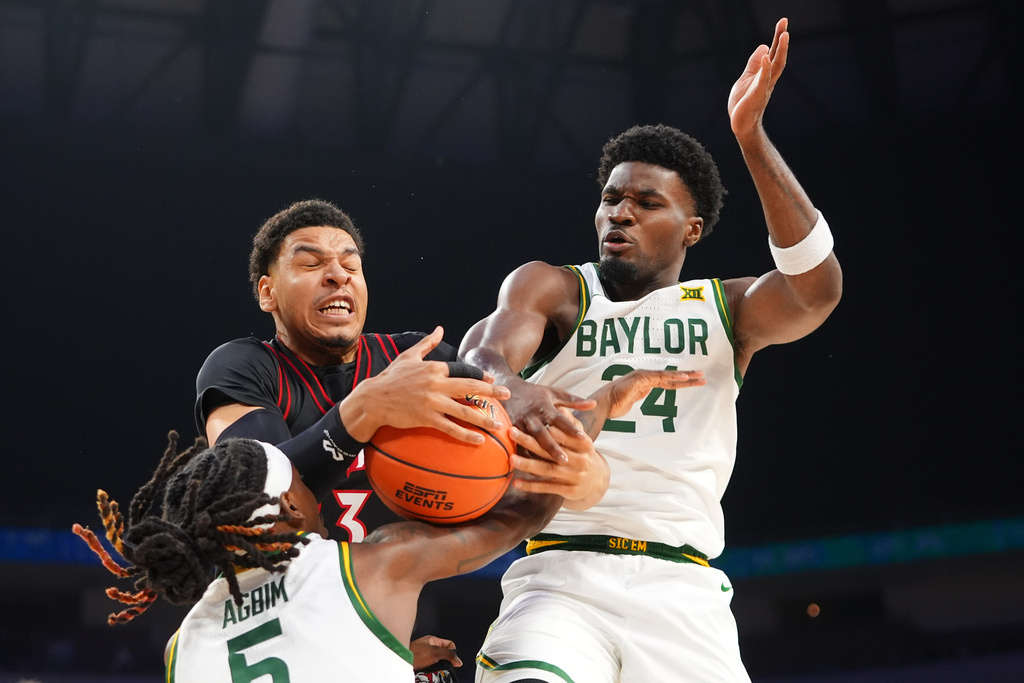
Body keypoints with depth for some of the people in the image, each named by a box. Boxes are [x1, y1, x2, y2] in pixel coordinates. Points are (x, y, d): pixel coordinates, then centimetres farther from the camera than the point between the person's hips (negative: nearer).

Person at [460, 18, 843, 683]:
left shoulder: (727, 309, 13)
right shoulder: (551, 288, 10)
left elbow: (817, 290, -8)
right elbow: (481, 358, -10)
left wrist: (750, 135, -15)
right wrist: (509, 390, -36)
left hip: (684, 593, 2)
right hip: (565, 578, -2)